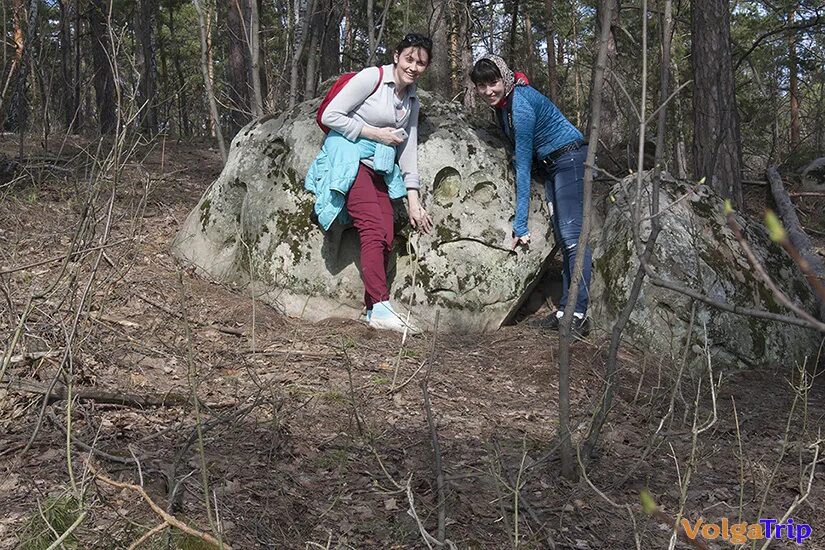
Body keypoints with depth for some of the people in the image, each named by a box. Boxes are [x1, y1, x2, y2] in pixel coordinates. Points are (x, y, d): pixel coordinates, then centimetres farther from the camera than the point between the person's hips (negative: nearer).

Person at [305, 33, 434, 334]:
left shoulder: (412, 101, 13)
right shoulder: (371, 77, -8)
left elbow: (408, 149, 15)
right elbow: (330, 116, -10)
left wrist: (414, 200, 9)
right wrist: (375, 133, -11)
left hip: (379, 168, 7)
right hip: (348, 157, -7)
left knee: (385, 238, -6)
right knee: (373, 228, -20)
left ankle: (372, 310, -1)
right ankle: (381, 308, -24)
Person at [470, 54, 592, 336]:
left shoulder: (521, 104, -23)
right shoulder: (503, 102, 5)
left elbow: (523, 166, -24)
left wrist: (520, 225, -24)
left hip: (571, 160, -10)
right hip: (552, 166, 10)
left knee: (571, 236, -16)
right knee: (563, 239, 6)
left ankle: (579, 314, -18)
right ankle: (566, 310, 7)